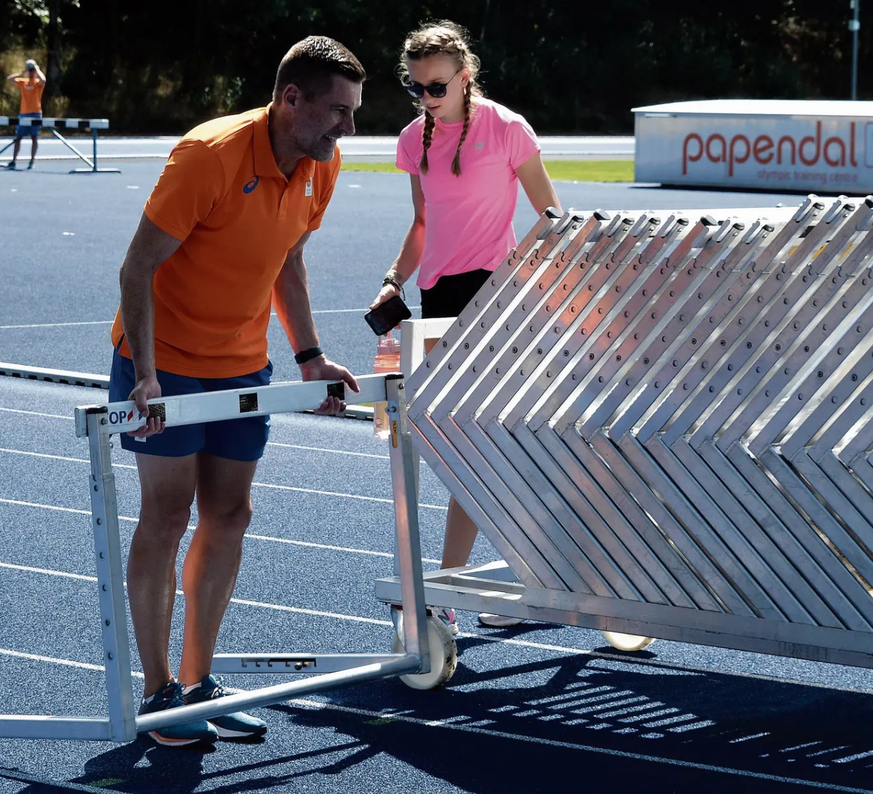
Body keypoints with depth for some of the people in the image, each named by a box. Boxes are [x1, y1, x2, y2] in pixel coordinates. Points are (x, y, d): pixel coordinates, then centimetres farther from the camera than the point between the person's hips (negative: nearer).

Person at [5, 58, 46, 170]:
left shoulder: (38, 83, -1)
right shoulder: (22, 82, 11)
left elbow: (43, 80, -25)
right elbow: (8, 79, 3)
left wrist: (37, 69, -10)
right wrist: (22, 73, 0)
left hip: (35, 114, -4)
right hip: (23, 114, 4)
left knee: (34, 138, -2)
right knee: (18, 137, 3)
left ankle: (32, 161, 3)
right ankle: (14, 161, 5)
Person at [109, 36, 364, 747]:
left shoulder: (321, 167, -4)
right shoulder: (210, 155, -25)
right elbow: (138, 268, -22)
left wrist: (310, 356, 9)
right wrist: (145, 376, -30)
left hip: (244, 367, 7)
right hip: (164, 361, -6)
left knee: (229, 515, 7)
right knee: (167, 516, -2)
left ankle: (198, 682, 17)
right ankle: (158, 692, 7)